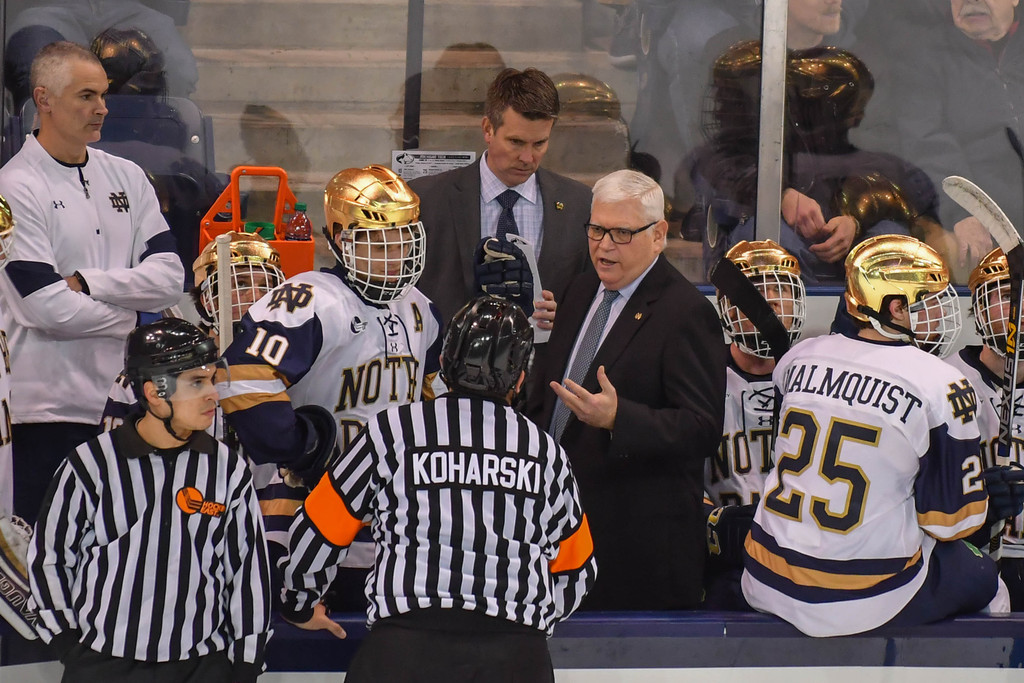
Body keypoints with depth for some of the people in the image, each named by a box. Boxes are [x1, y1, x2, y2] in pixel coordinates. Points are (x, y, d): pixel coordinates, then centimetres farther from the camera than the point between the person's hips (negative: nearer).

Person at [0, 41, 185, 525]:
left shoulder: (127, 178, 12)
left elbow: (168, 278, 2)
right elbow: (46, 307, -15)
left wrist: (86, 282, -11)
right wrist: (131, 318, -3)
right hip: (52, 407, -6)